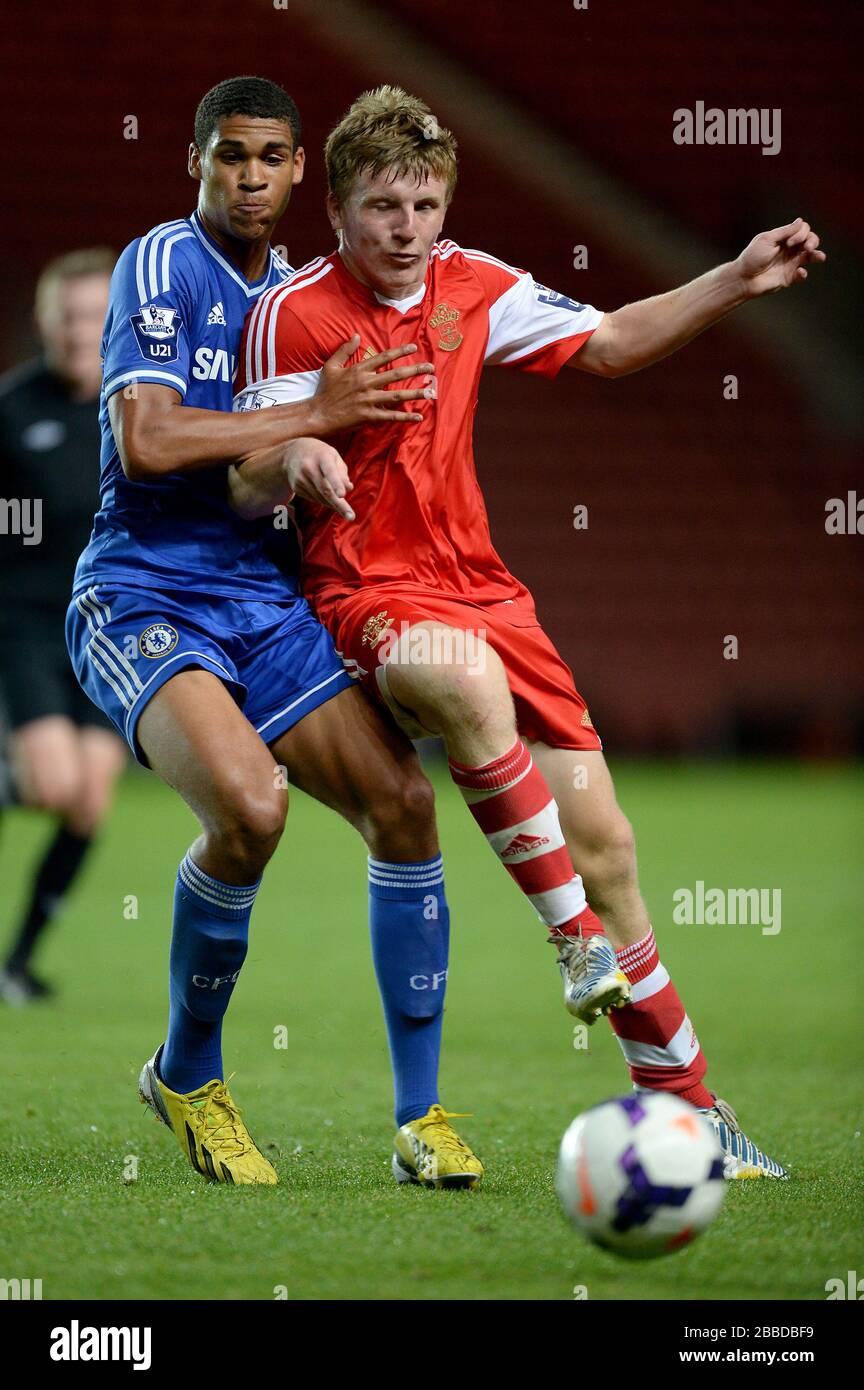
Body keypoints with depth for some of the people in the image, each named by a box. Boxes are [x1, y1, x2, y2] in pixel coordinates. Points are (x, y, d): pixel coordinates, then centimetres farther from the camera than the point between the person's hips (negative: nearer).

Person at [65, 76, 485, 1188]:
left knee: (402, 800, -10)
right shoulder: (162, 265, -7)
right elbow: (147, 442, -20)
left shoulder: (294, 294, 16)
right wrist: (314, 416, -15)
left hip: (262, 599, 7)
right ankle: (185, 1075, -5)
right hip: (142, 592, -7)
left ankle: (420, 1117, 1)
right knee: (249, 803, -30)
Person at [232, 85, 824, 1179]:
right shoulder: (290, 314, -10)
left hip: (479, 586, 5)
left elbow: (606, 344, 19)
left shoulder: (472, 286, 5)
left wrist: (735, 282, 9)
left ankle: (685, 1107, 12)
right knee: (467, 679, -42)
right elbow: (245, 490, -11)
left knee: (603, 842, 1)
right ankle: (575, 934, -30)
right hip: (364, 594, -5)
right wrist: (297, 462, -34)